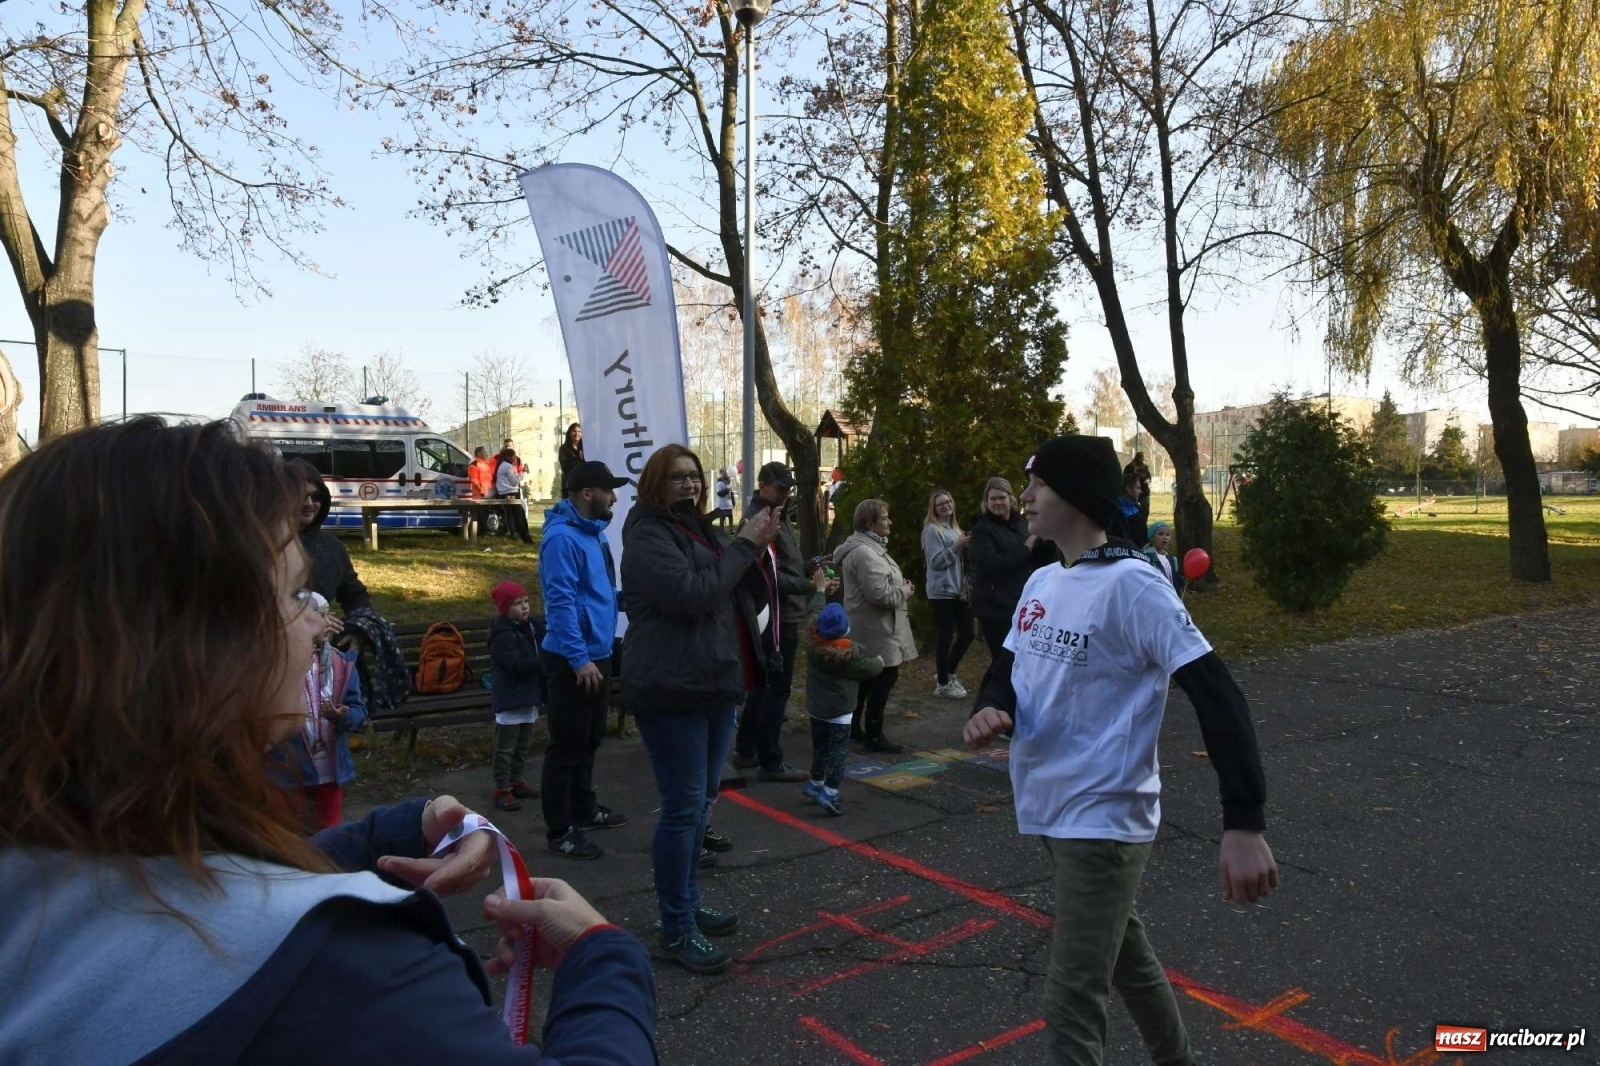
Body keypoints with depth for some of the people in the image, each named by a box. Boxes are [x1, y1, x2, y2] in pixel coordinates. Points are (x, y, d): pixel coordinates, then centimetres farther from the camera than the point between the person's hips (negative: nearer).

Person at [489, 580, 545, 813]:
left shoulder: (534, 626, 7)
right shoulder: (502, 634, -17)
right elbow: (518, 664, -25)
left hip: (529, 695, 8)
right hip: (510, 698, -8)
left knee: (523, 745, 19)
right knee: (506, 747, 0)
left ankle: (515, 782, 31)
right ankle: (502, 790, 7)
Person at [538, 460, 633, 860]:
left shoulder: (593, 531, 10)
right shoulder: (562, 537, -20)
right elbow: (561, 602, -25)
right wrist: (579, 658, -26)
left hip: (598, 653, 10)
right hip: (573, 660, -10)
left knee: (590, 738, 20)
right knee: (567, 744, -2)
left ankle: (584, 809, 35)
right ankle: (559, 831, 7)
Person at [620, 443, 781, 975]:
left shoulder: (701, 529, 16)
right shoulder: (647, 534, -11)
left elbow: (745, 596, 14)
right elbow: (691, 594, -25)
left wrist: (757, 548, -3)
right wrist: (743, 546, -17)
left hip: (714, 685, 9)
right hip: (672, 690, -9)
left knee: (701, 800, 16)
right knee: (683, 807, -6)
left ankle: (688, 904, 30)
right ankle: (677, 930, 5)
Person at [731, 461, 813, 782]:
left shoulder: (778, 516, 16)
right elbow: (770, 578, -24)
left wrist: (810, 567, 7)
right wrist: (808, 585, -25)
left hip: (782, 613, 10)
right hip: (777, 615, -10)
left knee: (763, 684, 17)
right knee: (777, 688, -3)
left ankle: (745, 751, 28)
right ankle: (770, 762, 5)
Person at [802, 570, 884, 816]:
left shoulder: (811, 637, -7)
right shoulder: (849, 653, -19)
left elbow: (814, 612, 10)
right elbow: (870, 668, -4)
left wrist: (820, 590, 24)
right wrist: (879, 662, 18)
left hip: (815, 706, 7)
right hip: (839, 709, -6)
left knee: (820, 747, 20)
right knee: (838, 751, -5)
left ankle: (816, 784, 32)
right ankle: (829, 793, -13)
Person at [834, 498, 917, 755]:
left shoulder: (868, 547, 15)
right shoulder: (865, 553, -22)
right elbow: (880, 593, -29)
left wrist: (900, 586, 9)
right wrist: (905, 591, -12)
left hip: (872, 625, 11)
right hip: (876, 627, -11)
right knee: (885, 676, -7)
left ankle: (854, 726, 29)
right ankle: (874, 735, 0)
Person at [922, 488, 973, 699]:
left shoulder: (954, 528, 16)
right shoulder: (932, 530, -8)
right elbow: (936, 562, -16)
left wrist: (966, 547, 5)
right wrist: (957, 547, -19)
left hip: (958, 589, 8)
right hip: (942, 591, -8)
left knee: (966, 633, 9)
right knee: (945, 636, -4)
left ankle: (946, 673, 27)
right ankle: (942, 684, 7)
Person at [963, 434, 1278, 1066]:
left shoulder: (1131, 584, -19)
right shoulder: (1040, 583, 6)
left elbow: (1217, 696, -23)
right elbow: (1008, 672, 14)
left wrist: (1244, 825, -30)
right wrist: (990, 711, -11)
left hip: (1103, 819, -8)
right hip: (1049, 810, 8)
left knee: (1071, 1006, -5)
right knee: (1126, 957, 26)